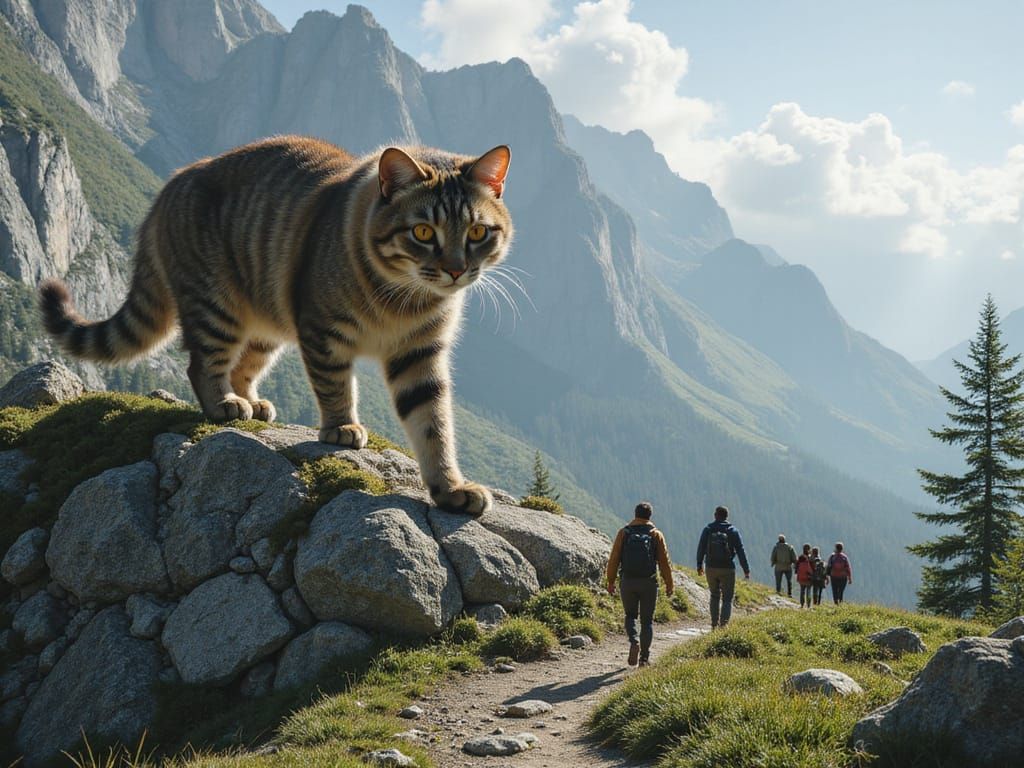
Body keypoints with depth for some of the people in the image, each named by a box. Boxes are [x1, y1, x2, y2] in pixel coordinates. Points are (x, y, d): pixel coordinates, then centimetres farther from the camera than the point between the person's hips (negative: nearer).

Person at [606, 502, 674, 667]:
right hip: (648, 583, 0)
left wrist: (611, 582, 7)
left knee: (630, 615, 17)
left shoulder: (624, 533, 1)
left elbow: (614, 559, 0)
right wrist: (669, 584, 7)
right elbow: (664, 562, -1)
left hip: (627, 581, 0)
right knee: (647, 620, 9)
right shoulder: (656, 535, 0)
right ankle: (644, 657, 7)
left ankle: (634, 641, -10)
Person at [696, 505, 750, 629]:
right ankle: (724, 624, -13)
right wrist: (746, 570, -1)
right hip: (727, 569, -2)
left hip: (711, 568, 2)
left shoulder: (708, 529, 1)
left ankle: (714, 624, 19)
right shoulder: (732, 531, -3)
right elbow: (740, 551, -4)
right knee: (727, 598, 3)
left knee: (714, 596, 19)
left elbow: (701, 548, 4)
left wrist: (699, 565, 15)